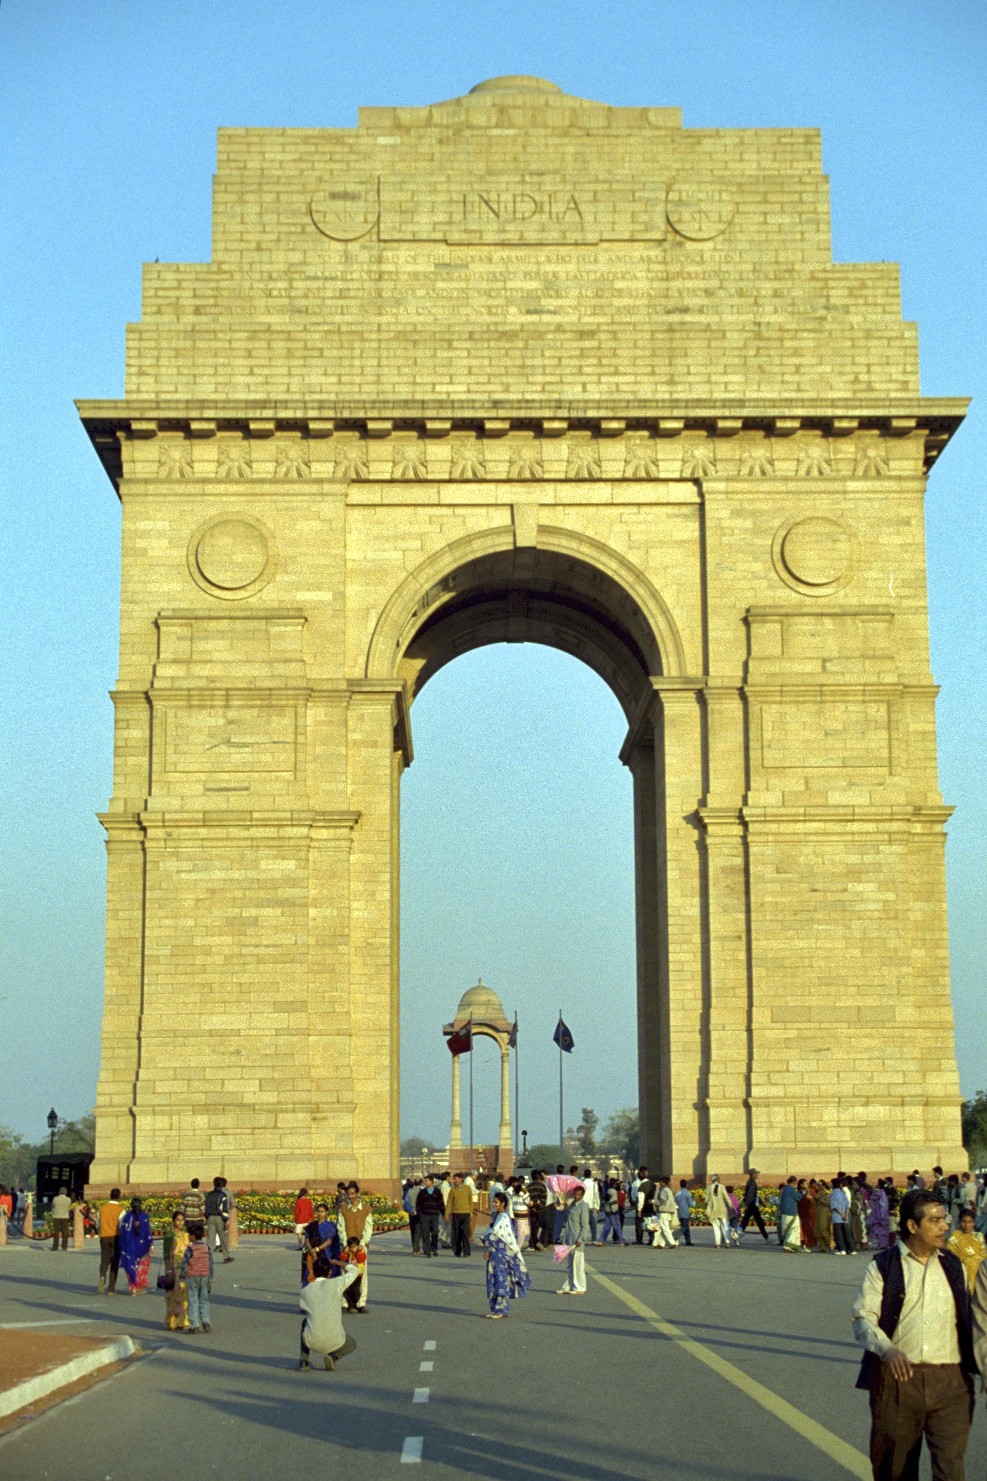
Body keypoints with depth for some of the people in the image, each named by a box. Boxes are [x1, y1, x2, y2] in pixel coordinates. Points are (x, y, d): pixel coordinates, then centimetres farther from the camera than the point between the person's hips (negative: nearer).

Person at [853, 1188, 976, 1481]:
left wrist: (975, 1363, 11)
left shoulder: (954, 1267, 13)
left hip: (949, 1380, 2)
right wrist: (887, 1349, -23)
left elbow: (968, 1320, 19)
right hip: (897, 1378, -2)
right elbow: (863, 1317, -6)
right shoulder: (883, 1267, 1)